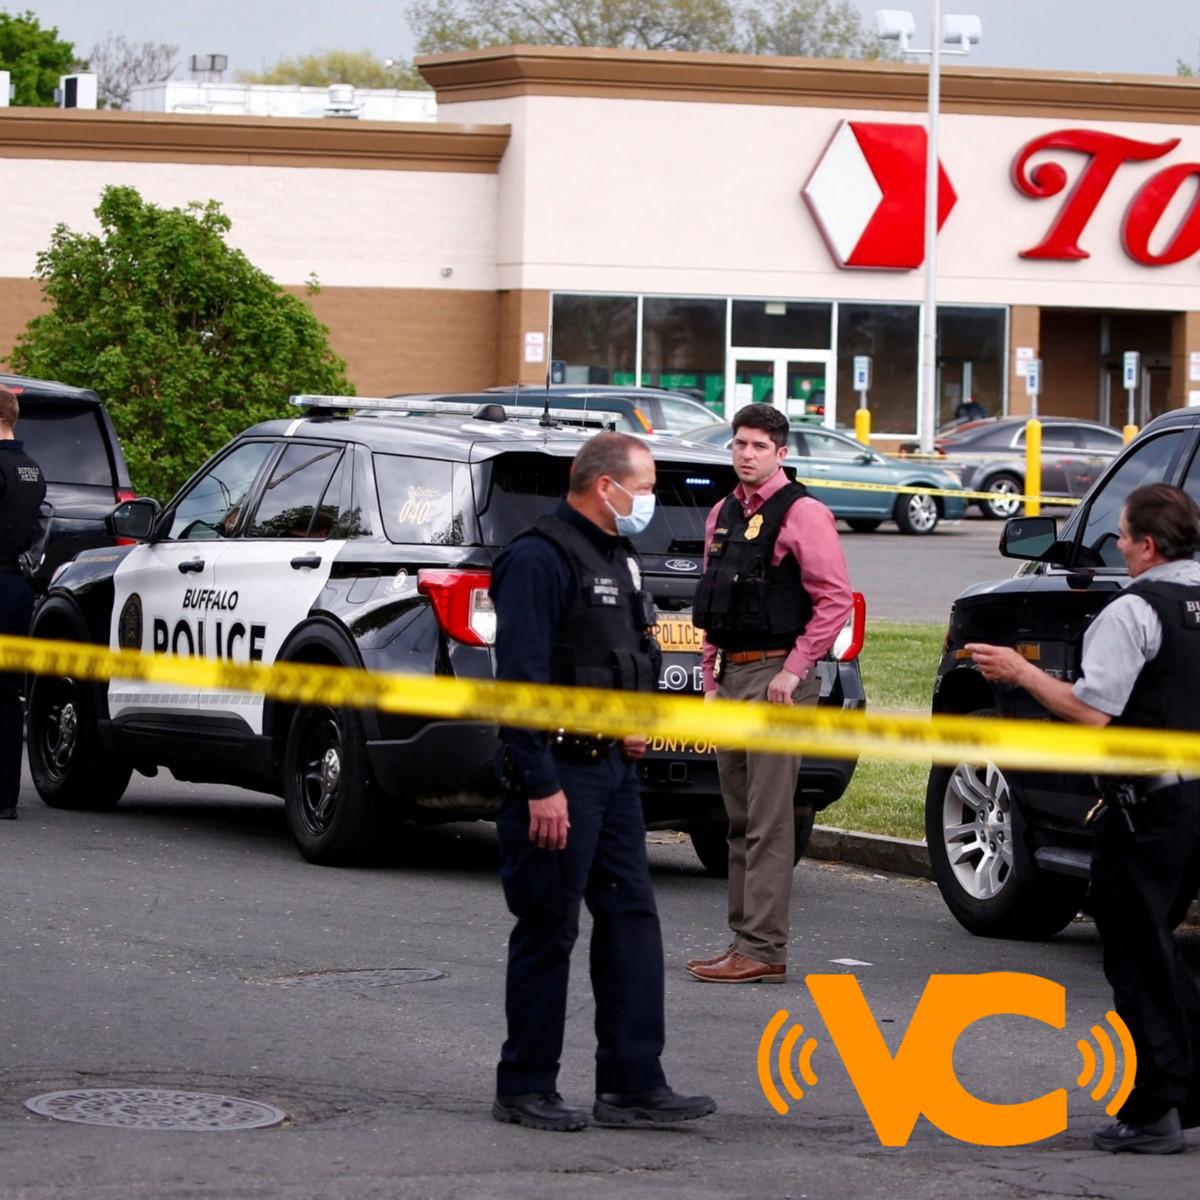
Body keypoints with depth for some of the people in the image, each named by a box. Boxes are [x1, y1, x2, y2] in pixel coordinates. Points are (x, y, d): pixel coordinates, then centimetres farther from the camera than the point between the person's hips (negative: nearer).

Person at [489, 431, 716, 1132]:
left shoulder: (618, 558, 16)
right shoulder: (540, 559, -15)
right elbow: (521, 678, -21)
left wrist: (639, 723, 11)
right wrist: (540, 786, -24)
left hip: (613, 767, 9)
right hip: (559, 772, -9)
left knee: (631, 917, 7)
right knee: (549, 931, -3)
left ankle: (633, 1084, 9)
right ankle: (526, 1089, 6)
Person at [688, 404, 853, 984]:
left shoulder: (801, 514, -9)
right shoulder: (723, 515, 16)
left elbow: (835, 600, -14)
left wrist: (793, 671, -15)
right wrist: (711, 677, 16)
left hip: (775, 677, -9)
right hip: (732, 677, 9)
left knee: (769, 822, -9)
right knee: (740, 821, 11)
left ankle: (763, 949, -10)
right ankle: (743, 939, 16)